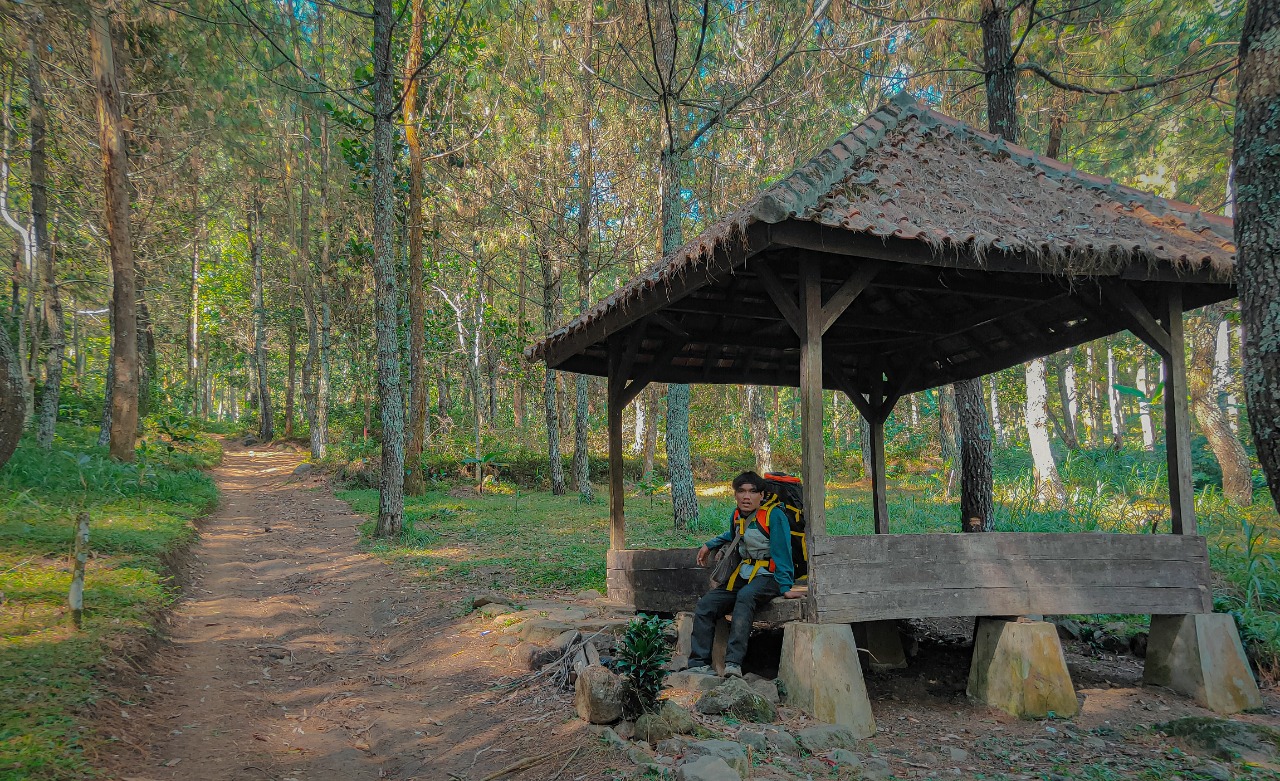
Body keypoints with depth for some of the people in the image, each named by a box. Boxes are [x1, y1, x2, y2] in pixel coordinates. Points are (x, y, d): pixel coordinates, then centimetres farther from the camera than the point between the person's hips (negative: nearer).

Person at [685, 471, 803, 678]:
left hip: (769, 577, -7)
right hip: (743, 575, 8)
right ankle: (699, 663, -10)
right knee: (705, 604, -10)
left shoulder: (774, 516, -12)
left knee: (745, 596, -38)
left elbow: (782, 552, -17)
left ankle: (733, 663, -44)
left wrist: (785, 587, -24)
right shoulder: (737, 516, 10)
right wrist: (709, 546, 25)